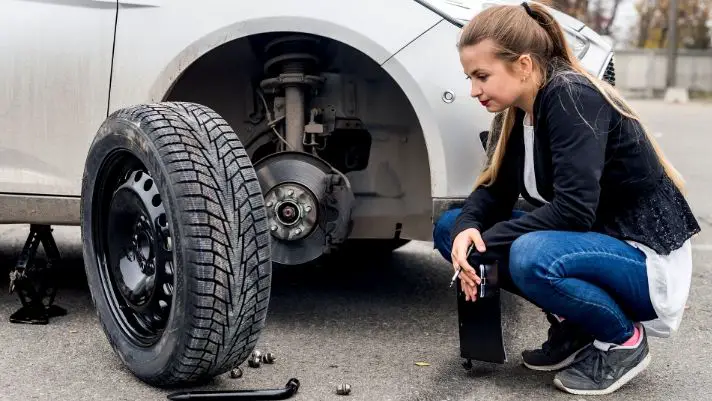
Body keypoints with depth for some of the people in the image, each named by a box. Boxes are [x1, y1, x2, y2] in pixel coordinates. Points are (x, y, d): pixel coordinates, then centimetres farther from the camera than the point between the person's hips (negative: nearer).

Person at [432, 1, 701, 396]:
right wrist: (466, 230, -18)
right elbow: (495, 191, 3)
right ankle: (571, 325, 7)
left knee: (531, 257, -38)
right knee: (449, 228, 0)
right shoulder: (521, 111, 2)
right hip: (595, 244, 9)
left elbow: (574, 208, -30)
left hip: (648, 261, -8)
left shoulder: (571, 97, -22)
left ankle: (623, 339, -7)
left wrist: (486, 243, -23)